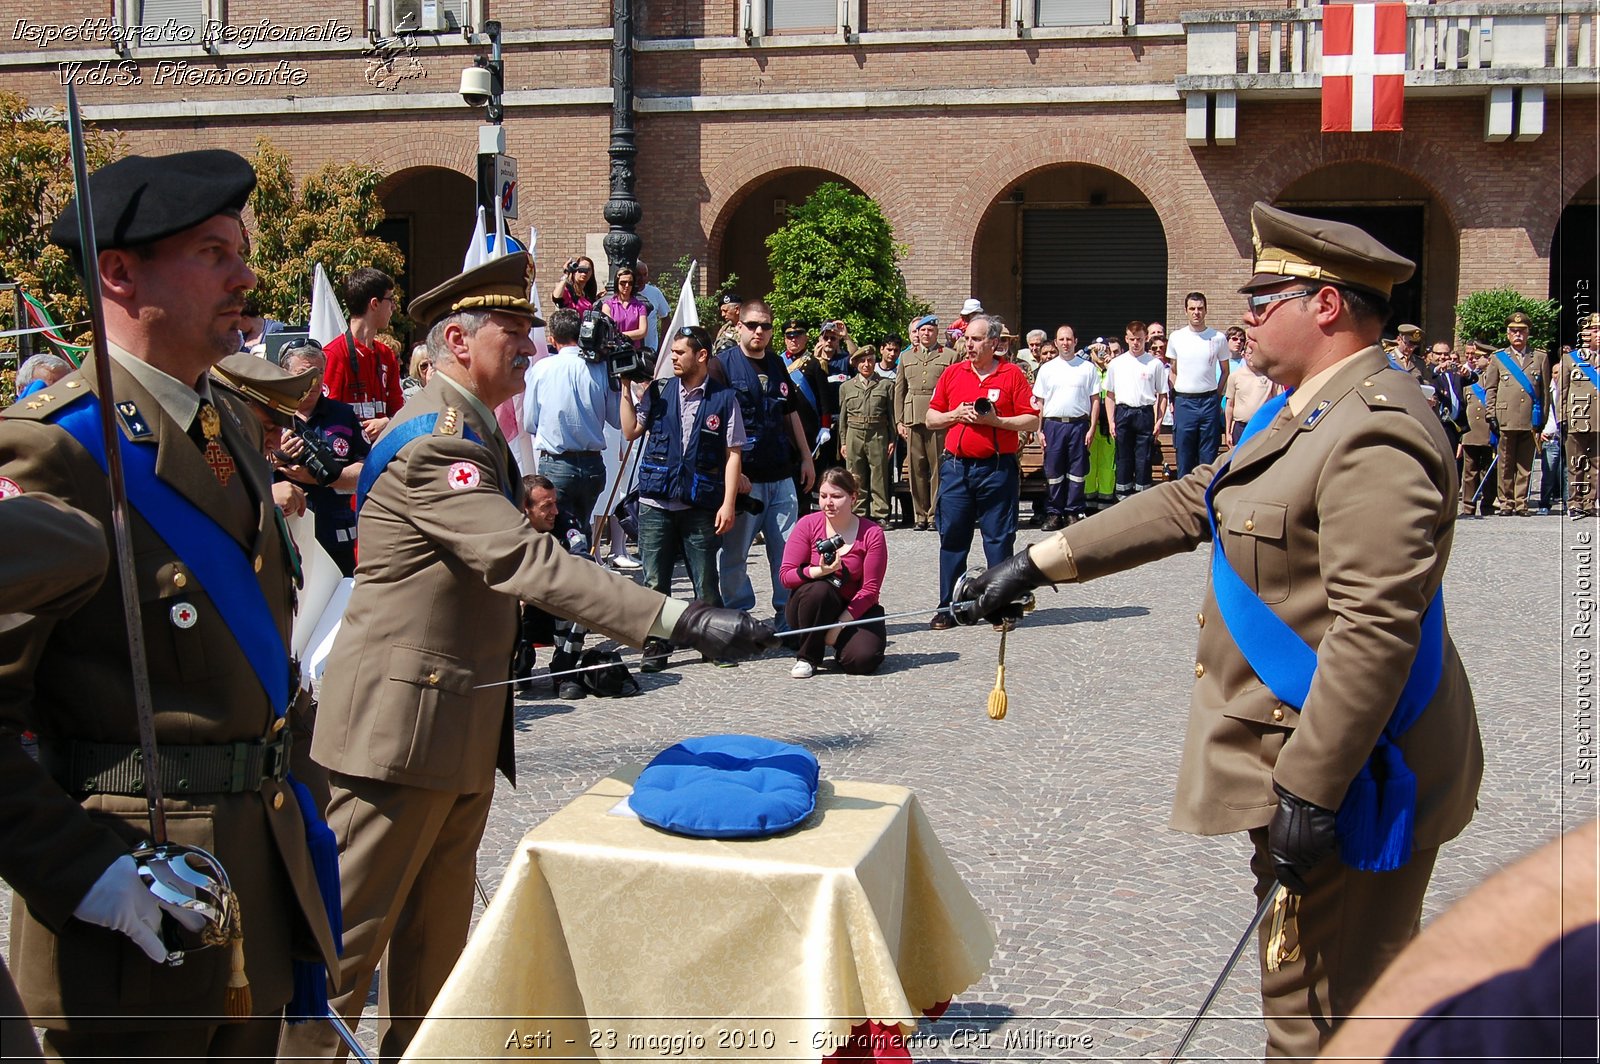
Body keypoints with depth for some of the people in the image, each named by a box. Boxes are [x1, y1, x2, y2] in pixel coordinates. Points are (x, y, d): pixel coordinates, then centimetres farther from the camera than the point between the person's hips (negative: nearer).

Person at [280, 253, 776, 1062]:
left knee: (435, 938, 17)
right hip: (401, 725, -10)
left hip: (459, 731, 10)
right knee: (348, 935, 0)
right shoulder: (436, 437, -19)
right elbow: (527, 562, -31)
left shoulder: (472, 433, 14)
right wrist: (681, 621, -36)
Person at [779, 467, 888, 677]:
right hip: (811, 606, 1)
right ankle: (807, 658, -14)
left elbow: (870, 589, -12)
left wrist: (839, 627, -18)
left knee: (863, 659, -27)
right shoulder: (808, 524, -7)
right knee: (819, 589, -35)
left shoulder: (872, 533, -10)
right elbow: (786, 575, -10)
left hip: (854, 609, -1)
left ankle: (837, 641, 11)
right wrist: (818, 571, -30)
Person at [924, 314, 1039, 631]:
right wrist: (956, 415, -4)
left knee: (999, 539, 1)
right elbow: (931, 419, 14)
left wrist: (995, 420, -14)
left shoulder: (1012, 374, 1)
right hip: (956, 467, 3)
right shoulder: (952, 373, 10)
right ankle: (947, 608, 11)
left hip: (997, 469, -3)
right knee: (952, 538, 4)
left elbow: (1032, 421, -2)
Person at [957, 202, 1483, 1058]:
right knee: (1307, 990, 21)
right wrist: (1042, 561, 12)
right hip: (1300, 757, 10)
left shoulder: (1376, 435, -22)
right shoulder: (1302, 414, 13)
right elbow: (1189, 503, 16)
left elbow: (1376, 629, -27)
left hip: (1339, 772, -10)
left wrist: (1308, 792, -25)